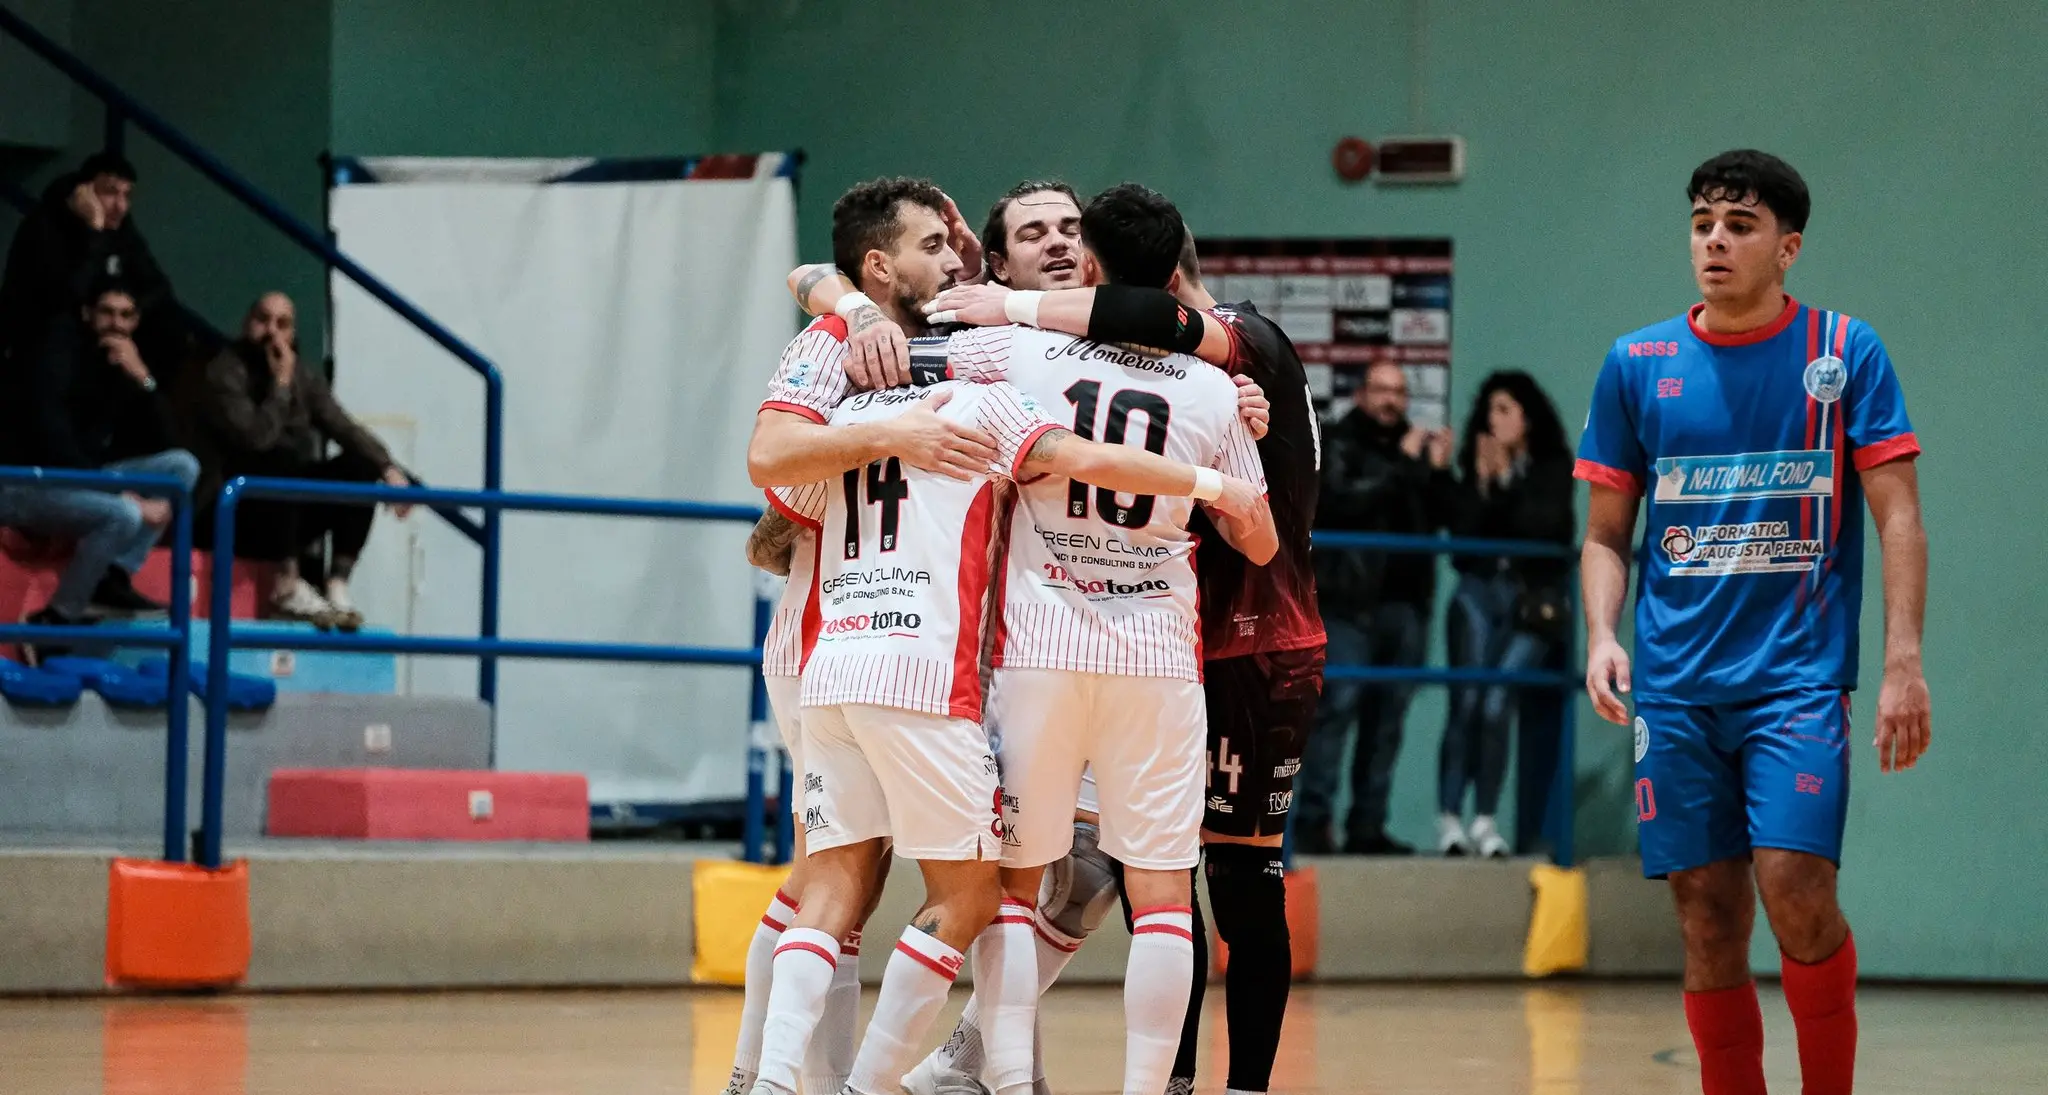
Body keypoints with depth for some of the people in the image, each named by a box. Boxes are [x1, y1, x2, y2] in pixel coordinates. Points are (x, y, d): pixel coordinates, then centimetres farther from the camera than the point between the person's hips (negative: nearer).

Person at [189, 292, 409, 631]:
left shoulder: (304, 377, 9)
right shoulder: (224, 374, -12)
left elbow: (346, 430, 1)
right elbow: (257, 437, -26)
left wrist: (389, 468, -15)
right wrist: (281, 383, -17)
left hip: (289, 514, 7)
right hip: (231, 516, -7)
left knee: (361, 465, -9)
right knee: (281, 459, -33)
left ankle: (338, 586, -17)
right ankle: (288, 586, -32)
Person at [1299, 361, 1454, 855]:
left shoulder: (1415, 447, 16)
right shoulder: (1339, 444, 3)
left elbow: (1444, 518, 12)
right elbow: (1339, 500, -14)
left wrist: (1440, 473, -4)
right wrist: (1401, 466, -14)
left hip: (1405, 602, 5)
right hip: (1350, 601, -5)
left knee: (1387, 717, 5)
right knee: (1338, 705, -12)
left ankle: (1367, 827, 8)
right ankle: (1314, 822, -13)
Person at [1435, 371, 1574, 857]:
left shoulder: (1553, 468, 2)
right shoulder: (1478, 463, 5)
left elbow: (1544, 526, -10)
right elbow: (1461, 531, -2)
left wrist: (1506, 481, -10)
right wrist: (1482, 483, -12)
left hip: (1531, 599, -1)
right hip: (1479, 591, 1)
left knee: (1496, 705, -10)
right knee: (1466, 702, -7)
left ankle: (1485, 819, -4)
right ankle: (1449, 818, -7)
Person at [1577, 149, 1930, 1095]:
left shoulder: (1845, 351, 2)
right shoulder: (1636, 364, 9)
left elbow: (1897, 516, 0)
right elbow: (1606, 534, 14)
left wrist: (1903, 662, -9)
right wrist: (1602, 636, -4)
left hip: (1798, 676, -3)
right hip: (1676, 688, 3)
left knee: (1795, 891, -17)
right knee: (1709, 920, 2)